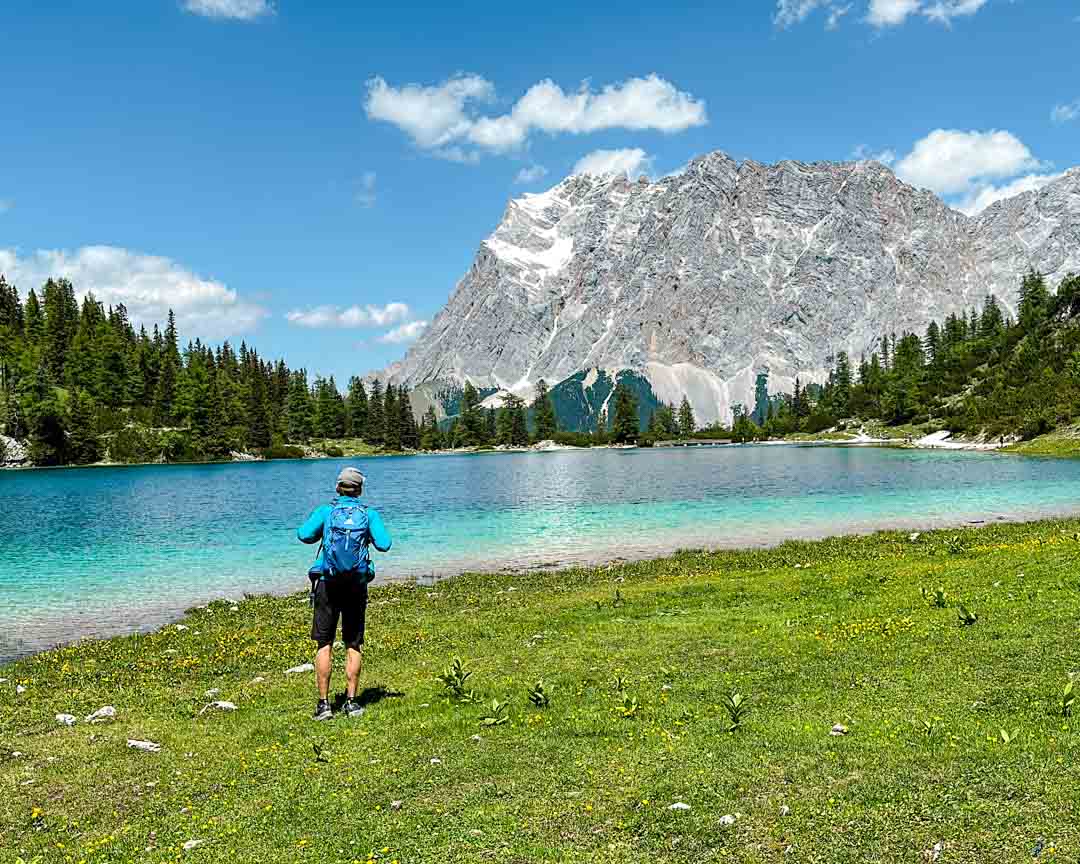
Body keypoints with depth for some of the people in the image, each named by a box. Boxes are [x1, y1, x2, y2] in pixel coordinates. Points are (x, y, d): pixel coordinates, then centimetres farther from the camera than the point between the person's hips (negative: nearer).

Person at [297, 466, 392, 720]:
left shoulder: (325, 511, 0)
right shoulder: (369, 514, 1)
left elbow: (304, 534, -12)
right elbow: (384, 545, -7)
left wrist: (323, 534, 8)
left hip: (327, 583, -1)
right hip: (357, 585, 1)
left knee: (324, 644, 5)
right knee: (353, 645, 10)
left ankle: (324, 703, 3)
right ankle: (351, 702, 9)